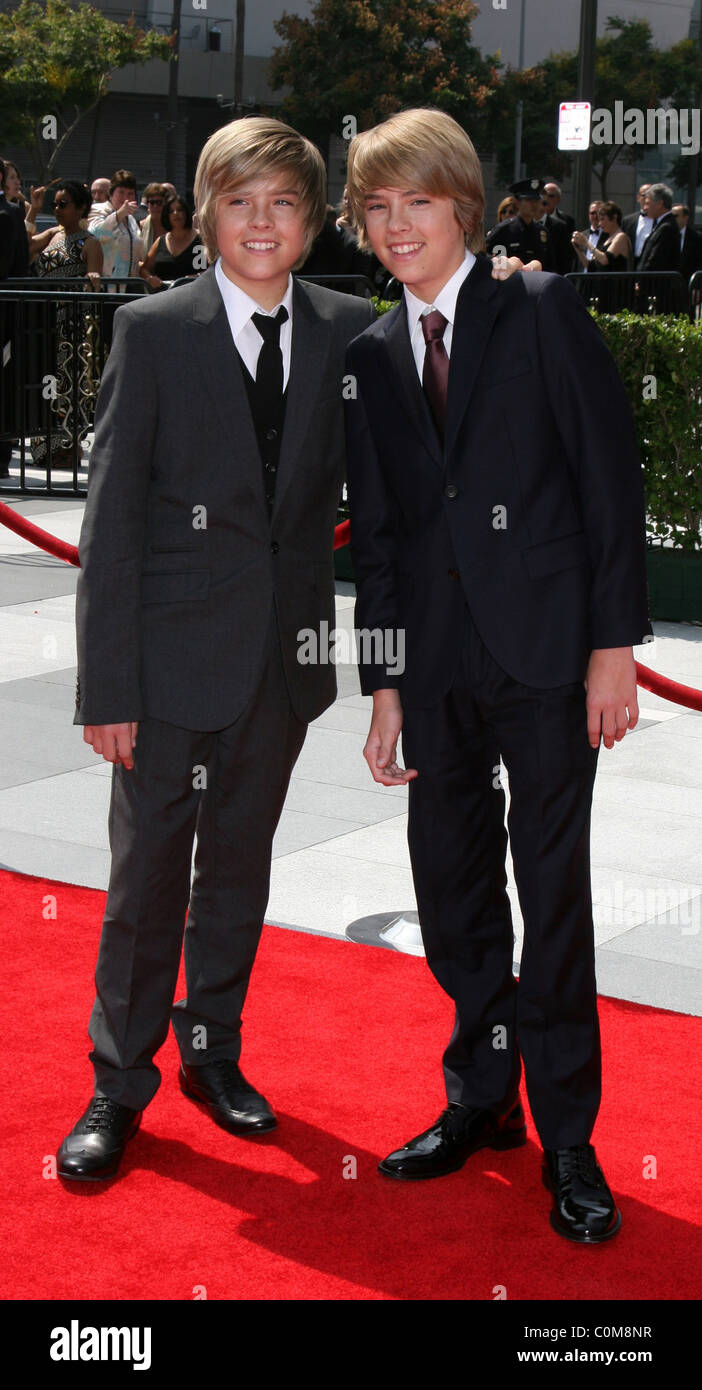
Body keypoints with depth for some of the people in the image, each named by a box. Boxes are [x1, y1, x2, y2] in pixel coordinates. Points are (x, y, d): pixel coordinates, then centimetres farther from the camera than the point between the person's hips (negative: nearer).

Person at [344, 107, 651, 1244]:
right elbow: (377, 531, 13)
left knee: (554, 893, 1)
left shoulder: (542, 309, -1)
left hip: (547, 645, -4)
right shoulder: (373, 353, 12)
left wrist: (614, 640, -10)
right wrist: (385, 682, 9)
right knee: (451, 891, 10)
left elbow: (611, 475, -5)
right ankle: (483, 1099, 28)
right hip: (439, 662, 5)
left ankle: (568, 1138, 14)